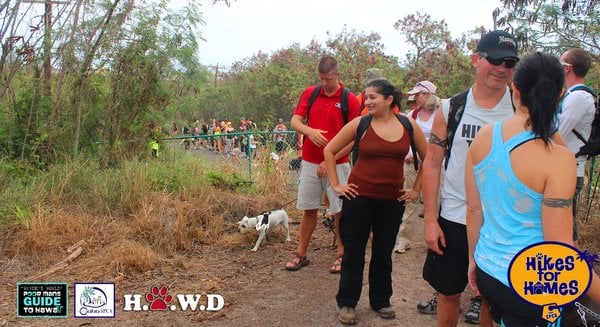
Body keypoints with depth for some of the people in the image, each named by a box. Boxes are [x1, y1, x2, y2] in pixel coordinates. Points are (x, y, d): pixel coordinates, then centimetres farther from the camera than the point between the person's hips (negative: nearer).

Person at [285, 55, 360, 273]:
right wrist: (309, 131, -22)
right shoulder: (310, 93, 4)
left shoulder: (350, 100, -5)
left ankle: (342, 255, 19)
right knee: (308, 209, 10)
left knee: (340, 210, 4)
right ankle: (301, 254, 20)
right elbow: (295, 121, 0)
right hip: (310, 162, 3)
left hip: (337, 164, -2)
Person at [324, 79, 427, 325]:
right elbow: (329, 151, 2)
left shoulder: (409, 126, 0)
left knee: (383, 253, 14)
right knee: (354, 251, 8)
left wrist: (416, 189, 9)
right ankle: (346, 303, 23)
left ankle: (381, 301, 32)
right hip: (359, 197, -1)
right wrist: (336, 184, -1)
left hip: (392, 200, 2)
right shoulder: (359, 124, -5)